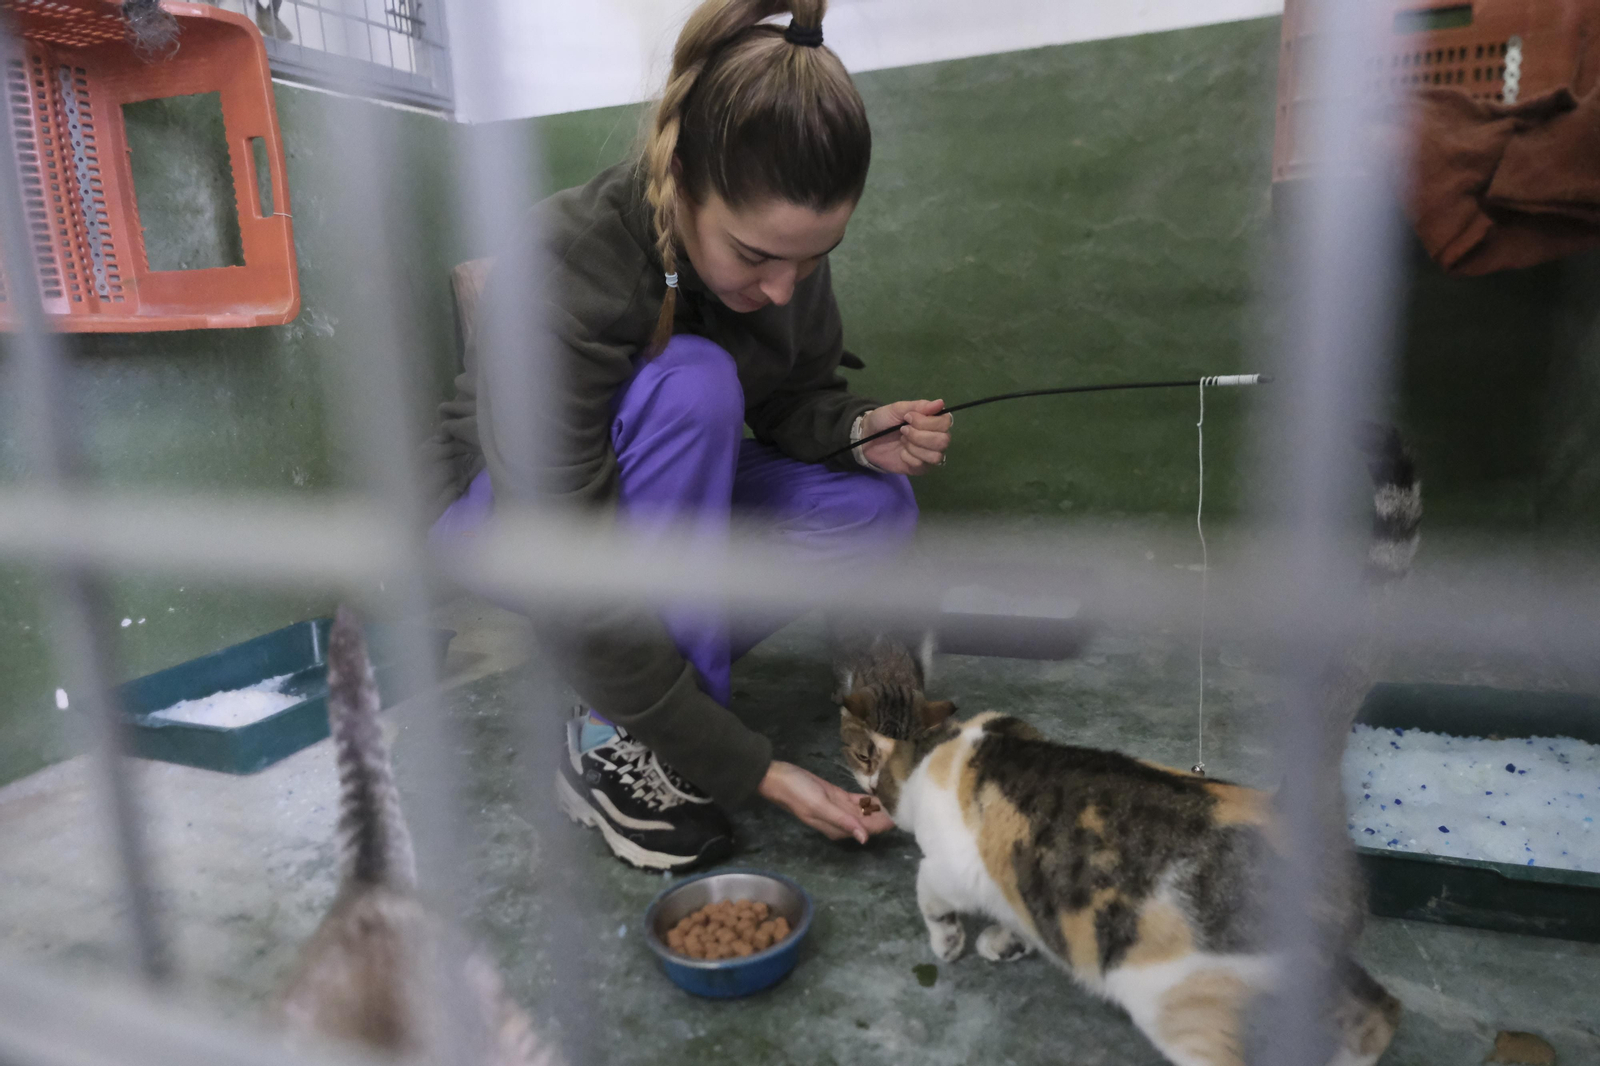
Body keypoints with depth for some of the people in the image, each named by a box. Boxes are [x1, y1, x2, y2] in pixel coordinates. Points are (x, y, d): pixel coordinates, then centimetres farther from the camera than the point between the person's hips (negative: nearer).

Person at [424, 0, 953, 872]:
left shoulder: (780, 241, -17)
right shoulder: (565, 274, -35)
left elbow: (796, 398, -1)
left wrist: (861, 432, -25)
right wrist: (755, 771, -31)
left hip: (653, 492, 5)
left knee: (874, 507, -18)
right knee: (689, 382, -35)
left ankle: (657, 681, -5)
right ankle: (613, 743, -22)